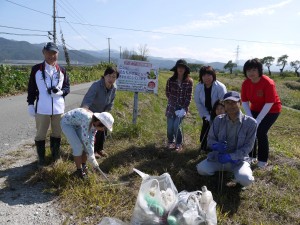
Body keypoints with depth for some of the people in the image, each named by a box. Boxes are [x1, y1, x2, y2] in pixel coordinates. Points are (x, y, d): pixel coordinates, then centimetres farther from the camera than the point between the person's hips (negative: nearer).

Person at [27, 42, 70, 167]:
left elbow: (67, 87, 9)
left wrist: (60, 91, -13)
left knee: (57, 133, 15)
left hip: (58, 108, 2)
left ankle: (55, 156, 33)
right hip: (41, 109, -2)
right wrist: (30, 104, -2)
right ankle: (41, 158, 26)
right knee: (40, 134, 9)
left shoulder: (62, 71, 5)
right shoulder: (36, 69, -1)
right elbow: (31, 88, 3)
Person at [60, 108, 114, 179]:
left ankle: (83, 166, 19)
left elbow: (91, 141, -9)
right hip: (66, 123, -7)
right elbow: (85, 140, -36)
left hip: (77, 124, 7)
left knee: (87, 146, 0)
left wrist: (91, 155, -14)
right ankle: (79, 171, 3)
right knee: (78, 147, -14)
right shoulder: (87, 119, -38)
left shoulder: (95, 122, -13)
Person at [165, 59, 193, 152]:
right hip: (171, 107, 1)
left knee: (176, 125, -13)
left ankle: (179, 144, 11)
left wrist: (184, 108, -13)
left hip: (183, 108, -1)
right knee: (170, 127, 2)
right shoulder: (170, 80, -5)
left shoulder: (189, 81, -5)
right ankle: (171, 142, 31)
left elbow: (189, 97, -5)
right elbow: (168, 94, 1)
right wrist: (175, 107, -3)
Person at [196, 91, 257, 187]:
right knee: (201, 169, -21)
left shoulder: (250, 122, -12)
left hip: (239, 159, -2)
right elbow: (210, 139, 1)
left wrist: (230, 157, -23)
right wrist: (216, 145, -24)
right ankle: (220, 169, 13)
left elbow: (248, 147, -11)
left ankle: (236, 172, 9)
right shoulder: (218, 120, -5)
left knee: (246, 180, -29)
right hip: (218, 157, 2)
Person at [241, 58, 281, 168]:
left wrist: (257, 121, -27)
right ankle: (250, 155, 16)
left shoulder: (268, 83, -28)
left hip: (271, 110, -5)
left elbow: (269, 104, -27)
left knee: (261, 131, -15)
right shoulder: (245, 83, -13)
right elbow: (245, 102, -9)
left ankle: (263, 160, 4)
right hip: (256, 109, 5)